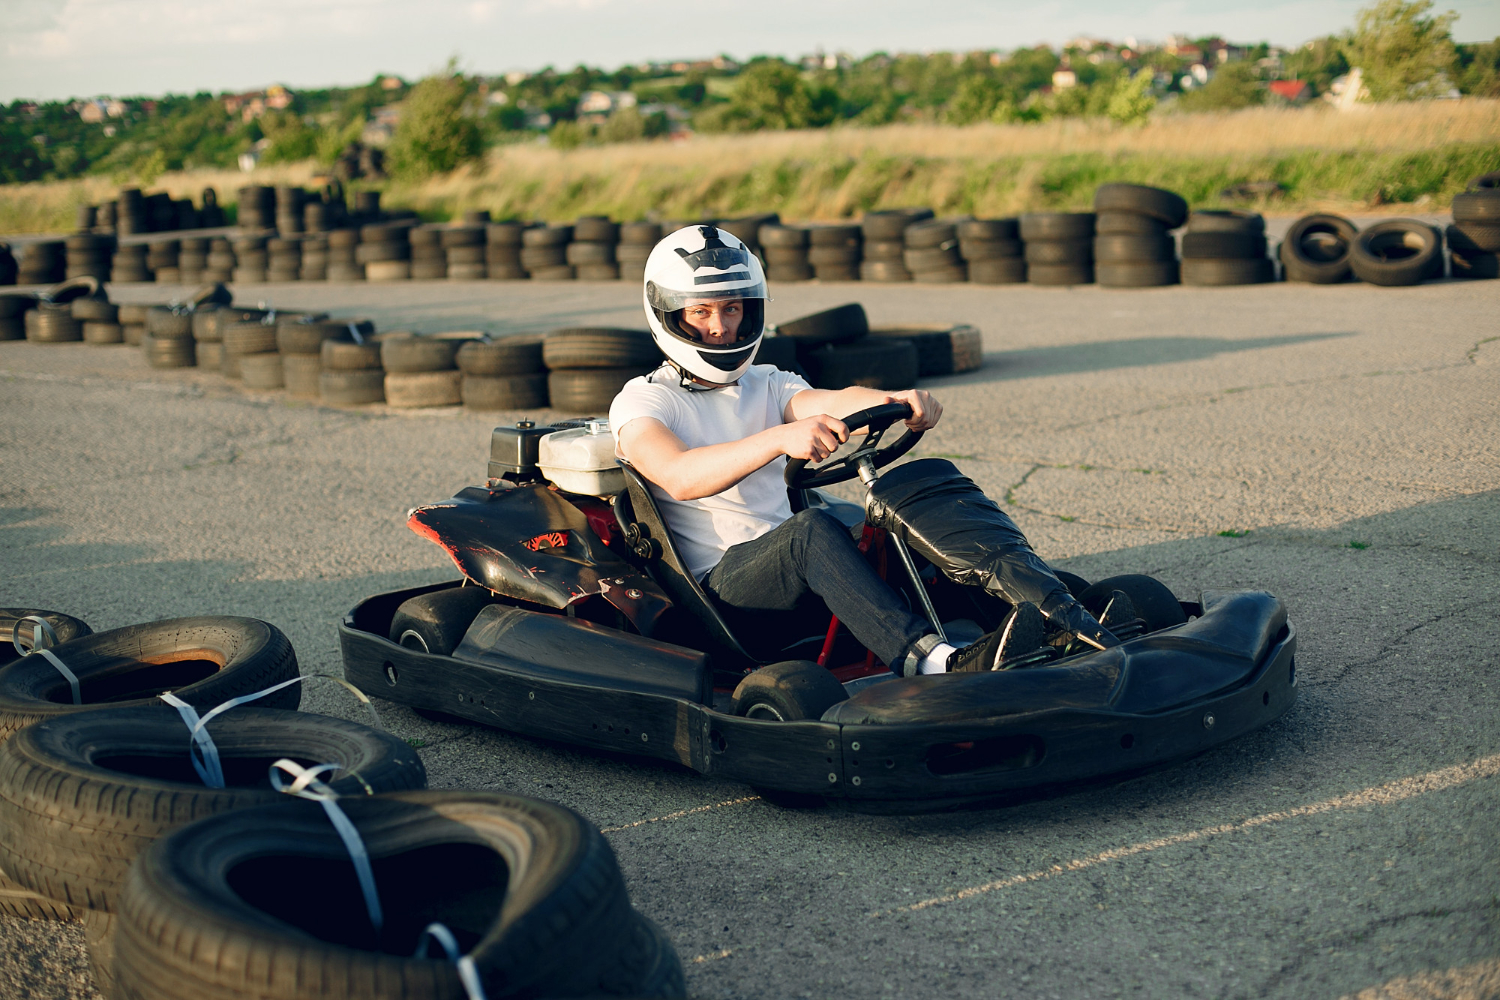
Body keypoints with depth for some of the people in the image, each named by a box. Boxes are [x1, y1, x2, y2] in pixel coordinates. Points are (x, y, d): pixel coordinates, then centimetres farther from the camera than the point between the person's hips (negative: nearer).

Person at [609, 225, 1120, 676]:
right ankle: (941, 665, -55)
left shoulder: (768, 386, 19)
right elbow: (680, 477, -21)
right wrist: (780, 438, -36)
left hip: (798, 576, 5)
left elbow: (831, 402, -5)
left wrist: (898, 402, -28)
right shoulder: (641, 401, 3)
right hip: (716, 583, -5)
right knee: (811, 529, -36)